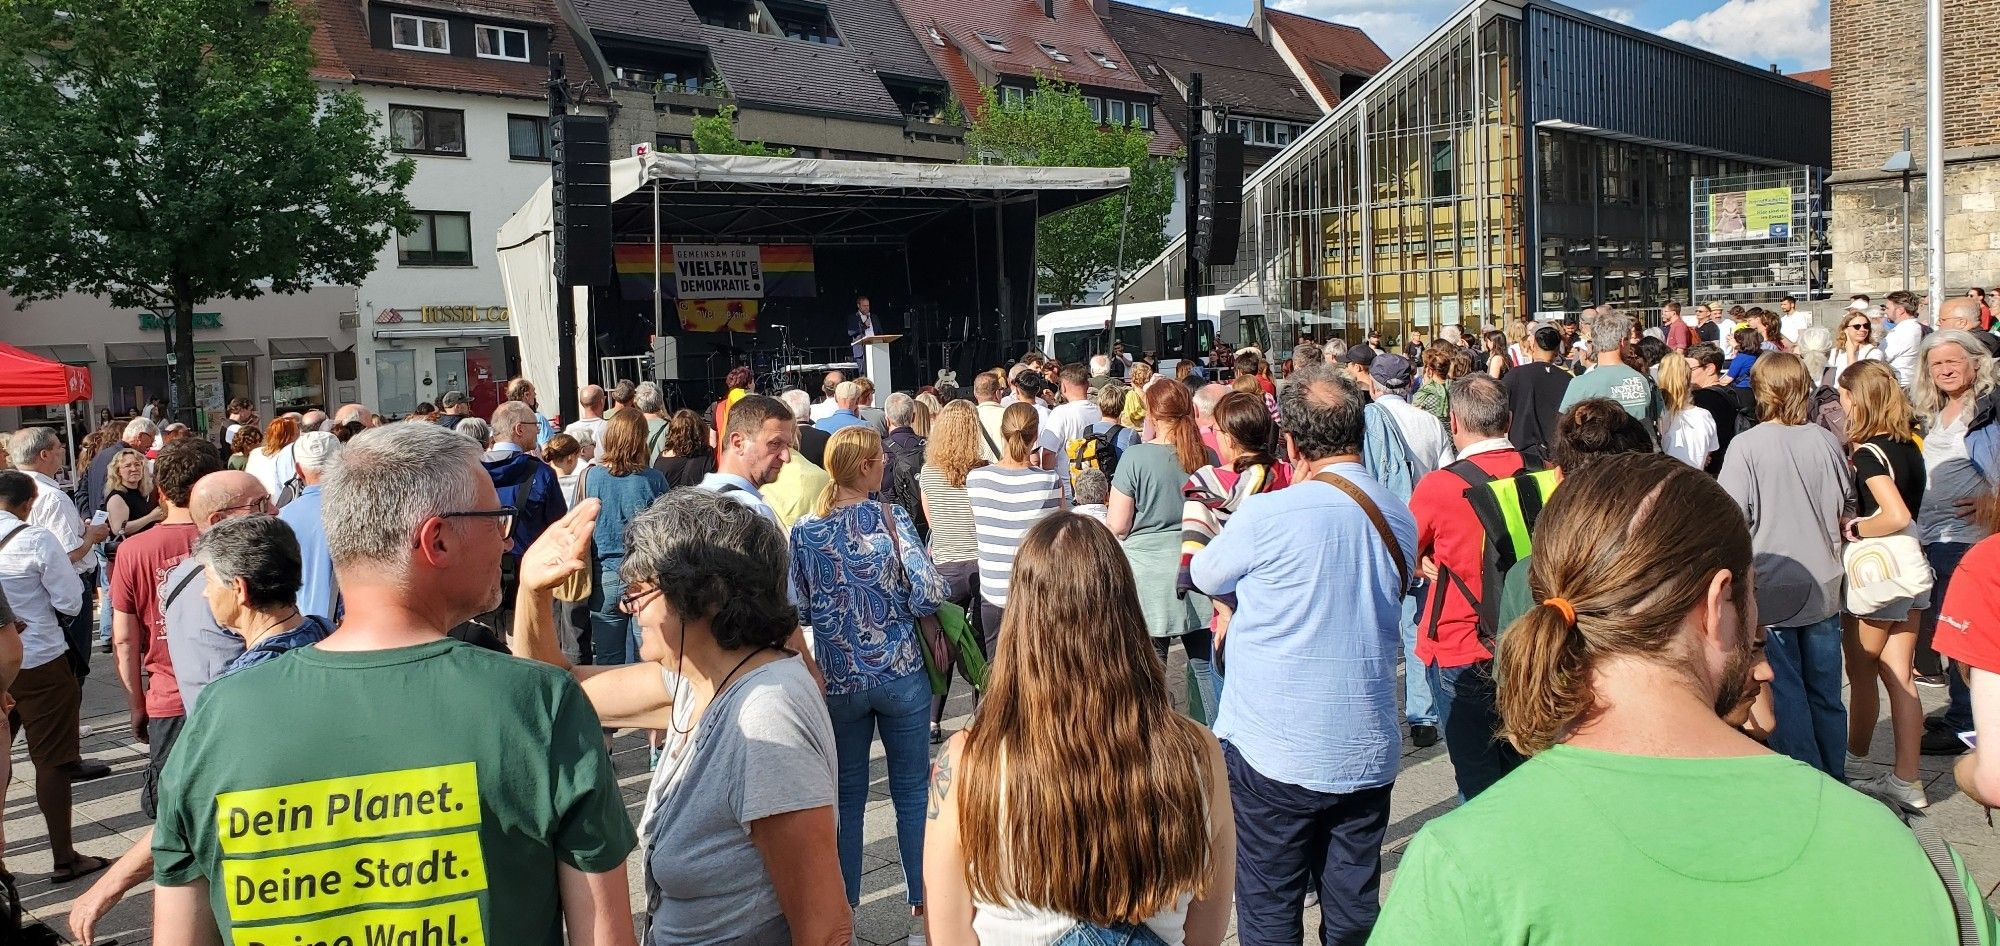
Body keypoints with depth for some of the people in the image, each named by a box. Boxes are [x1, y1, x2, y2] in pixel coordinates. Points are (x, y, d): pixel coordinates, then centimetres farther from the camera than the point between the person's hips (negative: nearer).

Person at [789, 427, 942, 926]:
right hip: (901, 675, -2)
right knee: (912, 791, 12)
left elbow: (798, 610, -1)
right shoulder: (892, 519, -11)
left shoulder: (804, 532, -3)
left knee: (848, 796, 15)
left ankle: (844, 901, 22)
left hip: (839, 680, 2)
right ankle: (921, 895, 19)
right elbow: (927, 596, -15)